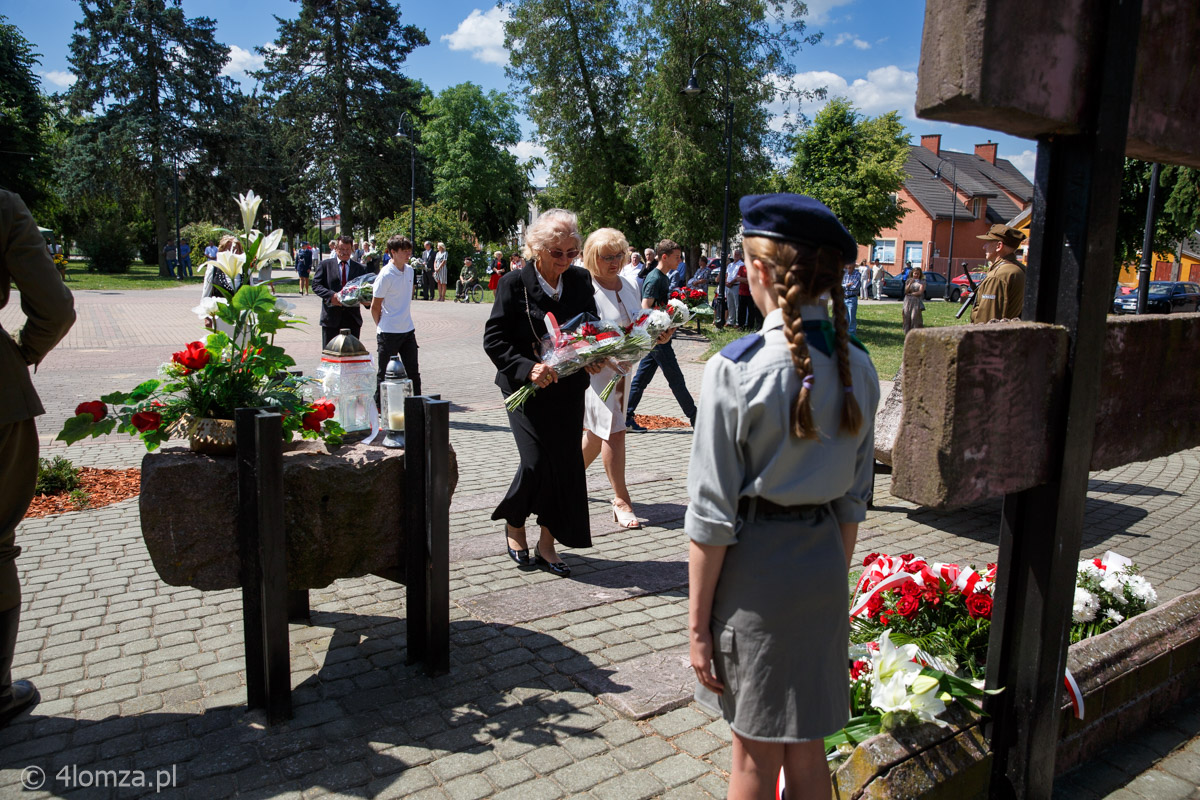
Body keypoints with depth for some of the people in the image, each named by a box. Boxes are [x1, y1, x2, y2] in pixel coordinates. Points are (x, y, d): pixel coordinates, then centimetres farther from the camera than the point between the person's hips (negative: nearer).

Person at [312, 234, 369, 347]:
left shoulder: (360, 268, 11)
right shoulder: (325, 265, 7)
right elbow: (316, 285, -1)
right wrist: (331, 295, -19)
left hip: (352, 317, 1)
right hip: (331, 316, -1)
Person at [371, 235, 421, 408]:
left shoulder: (409, 270, 6)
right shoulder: (385, 275, -15)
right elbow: (375, 306, -9)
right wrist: (382, 327, 1)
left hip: (408, 329, 7)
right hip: (388, 332, -7)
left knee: (413, 370, 11)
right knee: (384, 373, 4)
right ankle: (380, 407, 15)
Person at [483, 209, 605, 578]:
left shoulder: (580, 280, 3)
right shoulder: (514, 283, -8)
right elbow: (493, 339, -9)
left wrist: (593, 357, -7)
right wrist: (528, 368, -23)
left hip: (569, 391, 4)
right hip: (527, 391, -4)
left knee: (566, 465, 4)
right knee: (537, 462, -12)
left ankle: (546, 545, 20)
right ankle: (514, 524, 20)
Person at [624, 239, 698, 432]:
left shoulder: (664, 278, 15)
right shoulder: (655, 279, -15)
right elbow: (645, 309, -25)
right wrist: (661, 333, -33)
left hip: (657, 338, 10)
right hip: (658, 338, -10)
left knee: (642, 378, 10)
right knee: (676, 379, 1)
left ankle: (626, 417, 14)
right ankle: (695, 419, 12)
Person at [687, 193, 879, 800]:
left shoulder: (736, 368, -18)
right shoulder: (857, 368, 0)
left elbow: (712, 514, -16)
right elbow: (853, 499, 8)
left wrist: (698, 623, -8)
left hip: (754, 567, -5)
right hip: (824, 565, 5)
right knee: (806, 746, 22)